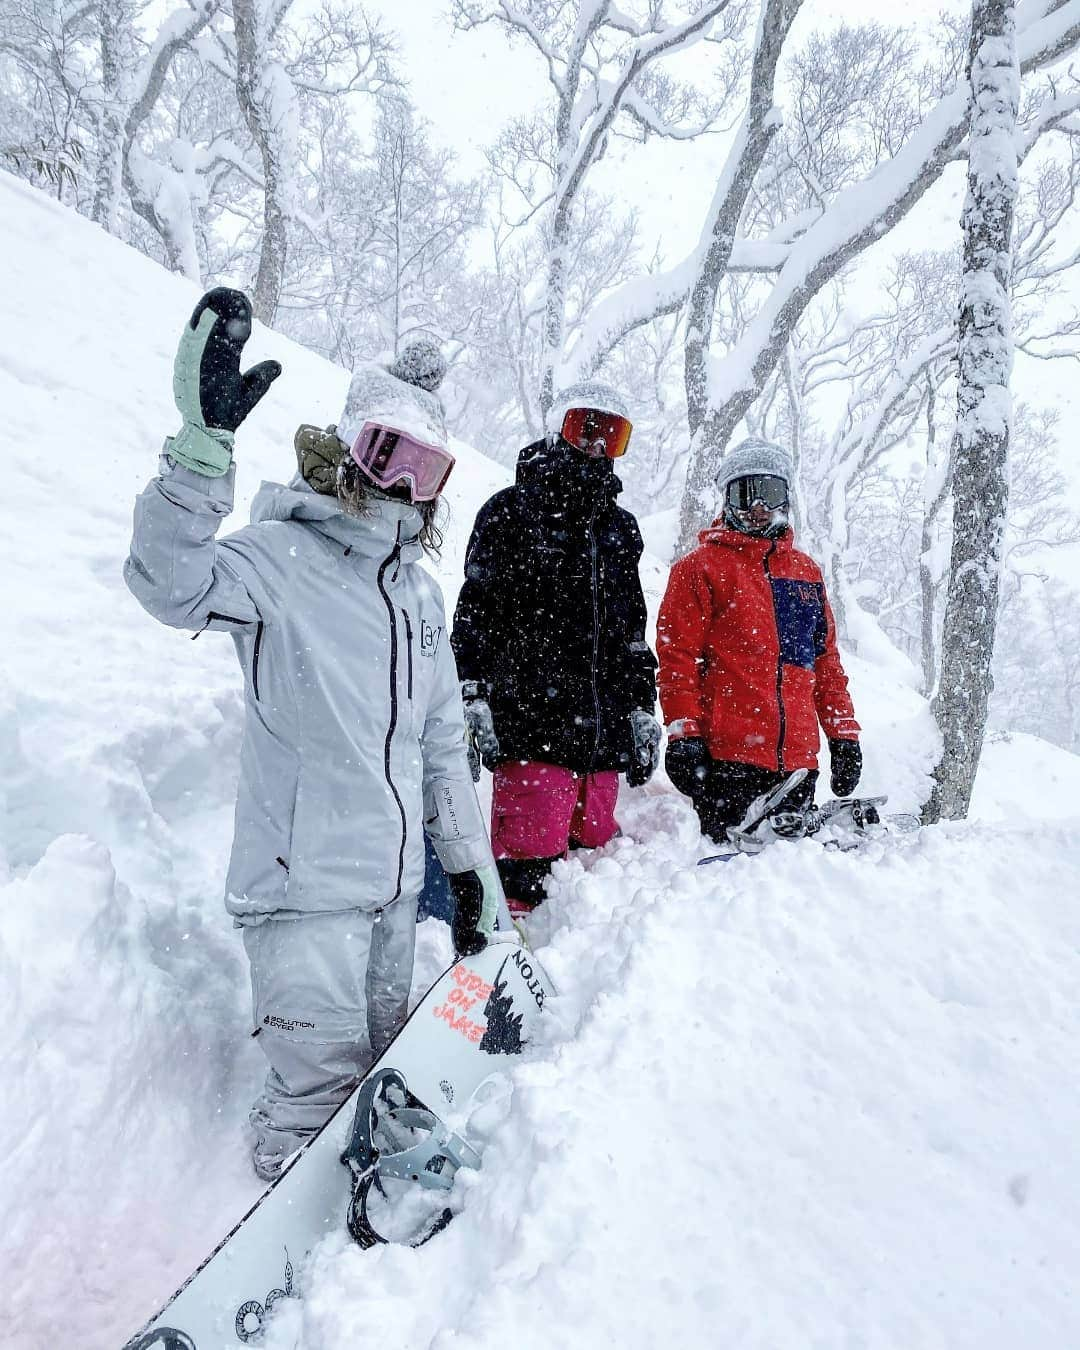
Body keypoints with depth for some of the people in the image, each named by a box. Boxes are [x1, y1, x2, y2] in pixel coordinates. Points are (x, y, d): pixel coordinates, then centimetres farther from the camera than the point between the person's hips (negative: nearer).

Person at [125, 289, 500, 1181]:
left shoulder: (419, 589, 13)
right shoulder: (280, 556, -9)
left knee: (381, 1067, 19)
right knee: (321, 1084, -3)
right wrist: (205, 438, -43)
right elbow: (171, 582, -32)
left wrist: (470, 861, 17)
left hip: (394, 881, 7)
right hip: (305, 882, -7)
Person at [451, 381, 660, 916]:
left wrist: (642, 709, 20)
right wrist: (474, 699, -13)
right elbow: (476, 612, -4)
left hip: (603, 733, 6)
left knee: (594, 852, 9)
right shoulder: (512, 512, 3)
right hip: (532, 728, -6)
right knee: (530, 863, -10)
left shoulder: (620, 529, 21)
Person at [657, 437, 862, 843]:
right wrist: (682, 734, -12)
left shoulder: (806, 570, 19)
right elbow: (678, 656, -4)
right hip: (727, 755, -5)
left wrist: (843, 733, 15)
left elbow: (826, 659, 21)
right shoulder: (701, 567, 3)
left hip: (798, 760, 5)